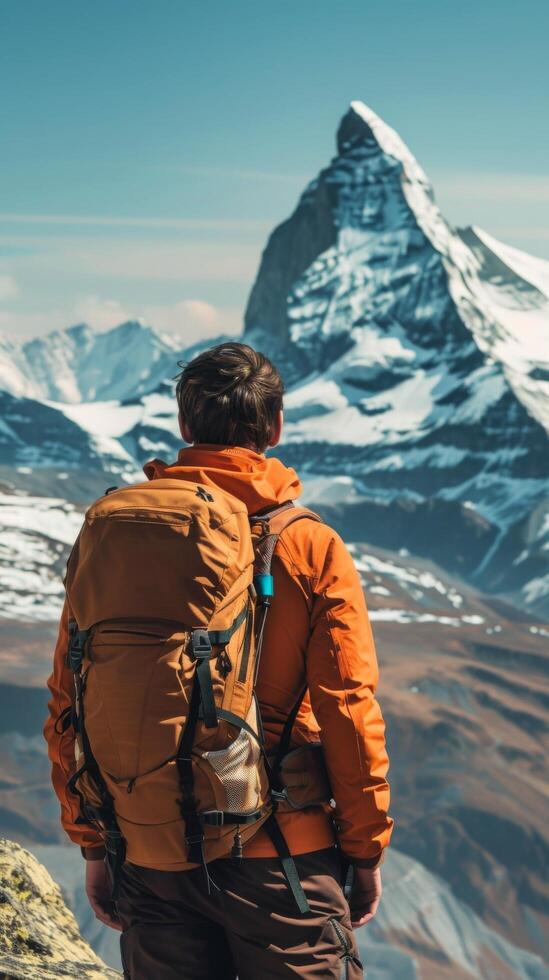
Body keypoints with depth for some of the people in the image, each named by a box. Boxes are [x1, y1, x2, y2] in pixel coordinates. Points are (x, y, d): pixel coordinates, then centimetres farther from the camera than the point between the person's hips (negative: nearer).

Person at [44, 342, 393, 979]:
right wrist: (366, 852, 4)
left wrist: (93, 846, 11)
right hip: (280, 857, -2)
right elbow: (349, 714, -9)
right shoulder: (312, 550, -9)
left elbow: (68, 707, 1)